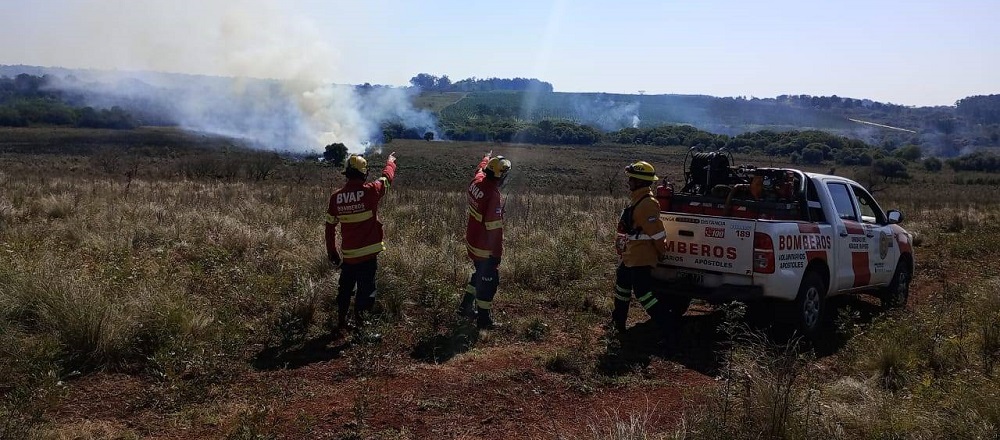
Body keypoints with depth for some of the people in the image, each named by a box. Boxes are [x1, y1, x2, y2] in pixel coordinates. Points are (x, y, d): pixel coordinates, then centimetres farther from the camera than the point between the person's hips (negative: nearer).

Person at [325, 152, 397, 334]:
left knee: (345, 289, 20)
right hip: (368, 254, -5)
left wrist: (332, 251, 16)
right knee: (365, 291, 5)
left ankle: (341, 322, 33)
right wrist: (391, 162, 27)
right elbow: (387, 177, 5)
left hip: (348, 255, 5)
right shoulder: (370, 191, -15)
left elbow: (330, 227, 5)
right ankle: (359, 326, 7)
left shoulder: (336, 197, -3)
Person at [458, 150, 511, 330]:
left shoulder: (476, 181, -6)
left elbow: (480, 168, 21)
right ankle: (484, 319, 17)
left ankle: (466, 306, 38)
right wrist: (497, 253, -19)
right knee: (489, 280, 7)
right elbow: (494, 228, -27)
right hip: (485, 247, -8)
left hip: (472, 241, 8)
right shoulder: (493, 195, -30)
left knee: (479, 273, 27)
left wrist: (487, 157, 41)